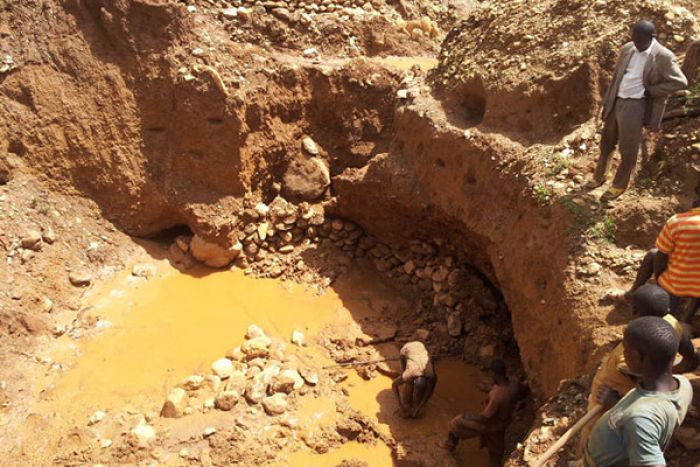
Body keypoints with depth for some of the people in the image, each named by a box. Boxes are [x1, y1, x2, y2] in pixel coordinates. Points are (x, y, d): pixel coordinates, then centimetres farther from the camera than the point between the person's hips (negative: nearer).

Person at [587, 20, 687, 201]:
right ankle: (599, 176, 38)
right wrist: (607, 101, 12)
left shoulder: (663, 57, -14)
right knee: (606, 143, 19)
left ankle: (619, 185, 24)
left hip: (635, 106, -6)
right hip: (615, 103, 6)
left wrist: (650, 90, -15)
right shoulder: (628, 49, 4)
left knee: (628, 149, 5)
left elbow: (680, 82, -15)